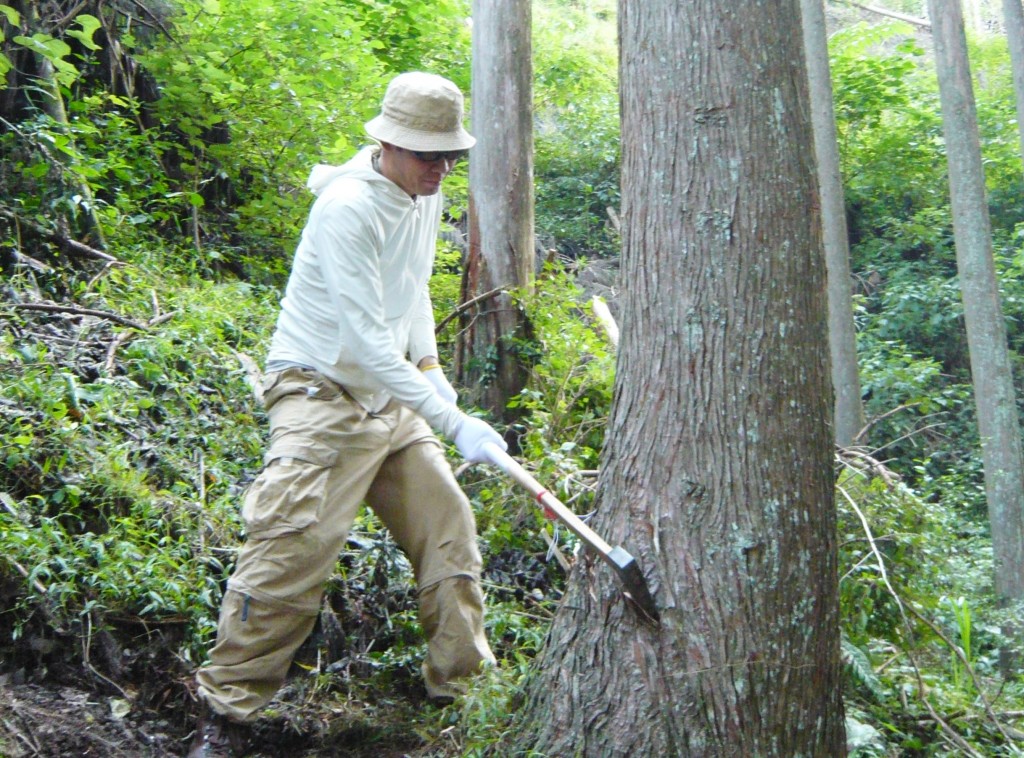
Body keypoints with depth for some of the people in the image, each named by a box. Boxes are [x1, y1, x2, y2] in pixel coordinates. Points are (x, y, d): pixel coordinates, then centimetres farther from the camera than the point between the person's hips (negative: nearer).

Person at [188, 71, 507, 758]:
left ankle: (464, 684, 23)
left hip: (390, 395, 8)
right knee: (295, 544, -14)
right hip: (323, 394, -8)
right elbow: (365, 335, -28)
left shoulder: (426, 197, 6)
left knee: (449, 526, 7)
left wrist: (428, 364, 9)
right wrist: (449, 417, -30)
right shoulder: (349, 207, -21)